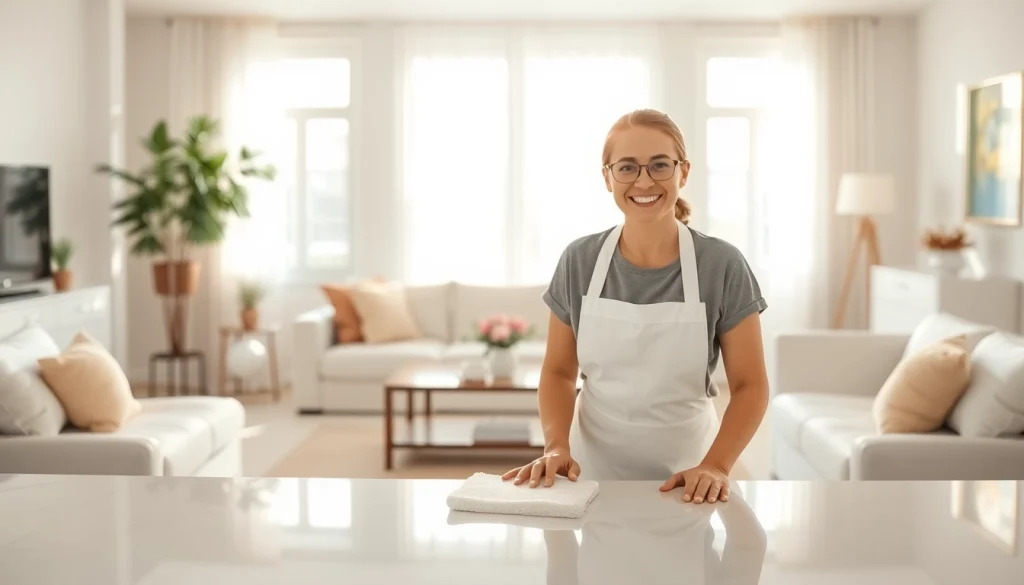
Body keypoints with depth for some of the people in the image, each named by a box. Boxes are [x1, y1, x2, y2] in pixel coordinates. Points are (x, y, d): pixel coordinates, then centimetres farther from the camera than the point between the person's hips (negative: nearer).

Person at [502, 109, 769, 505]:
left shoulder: (722, 265, -11)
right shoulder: (578, 261, -6)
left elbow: (750, 385, -7)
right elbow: (559, 371, 2)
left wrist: (715, 466, -21)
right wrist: (557, 447, -14)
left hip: (684, 479, -1)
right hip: (593, 470, 1)